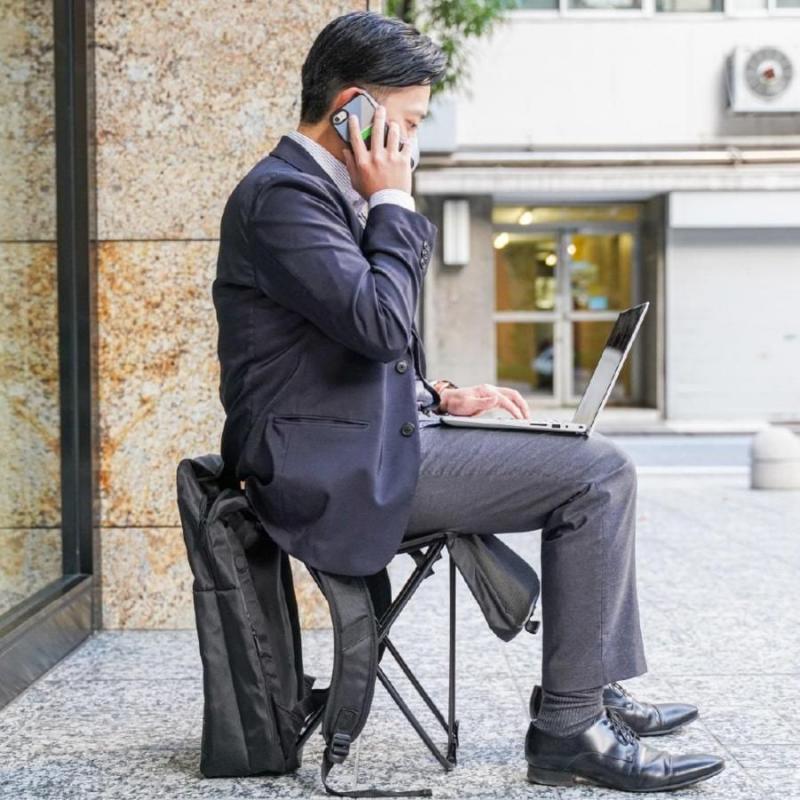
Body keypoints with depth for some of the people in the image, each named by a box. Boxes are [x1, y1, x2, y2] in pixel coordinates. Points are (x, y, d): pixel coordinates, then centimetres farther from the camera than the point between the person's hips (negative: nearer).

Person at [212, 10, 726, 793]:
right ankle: (568, 728, -6)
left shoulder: (325, 188, 17)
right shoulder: (282, 193, -15)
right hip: (340, 469, -11)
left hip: (369, 440, 11)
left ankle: (593, 692, 18)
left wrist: (439, 395, 10)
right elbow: (380, 323, -26)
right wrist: (392, 201, -13)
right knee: (597, 476, -12)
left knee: (592, 463, 15)